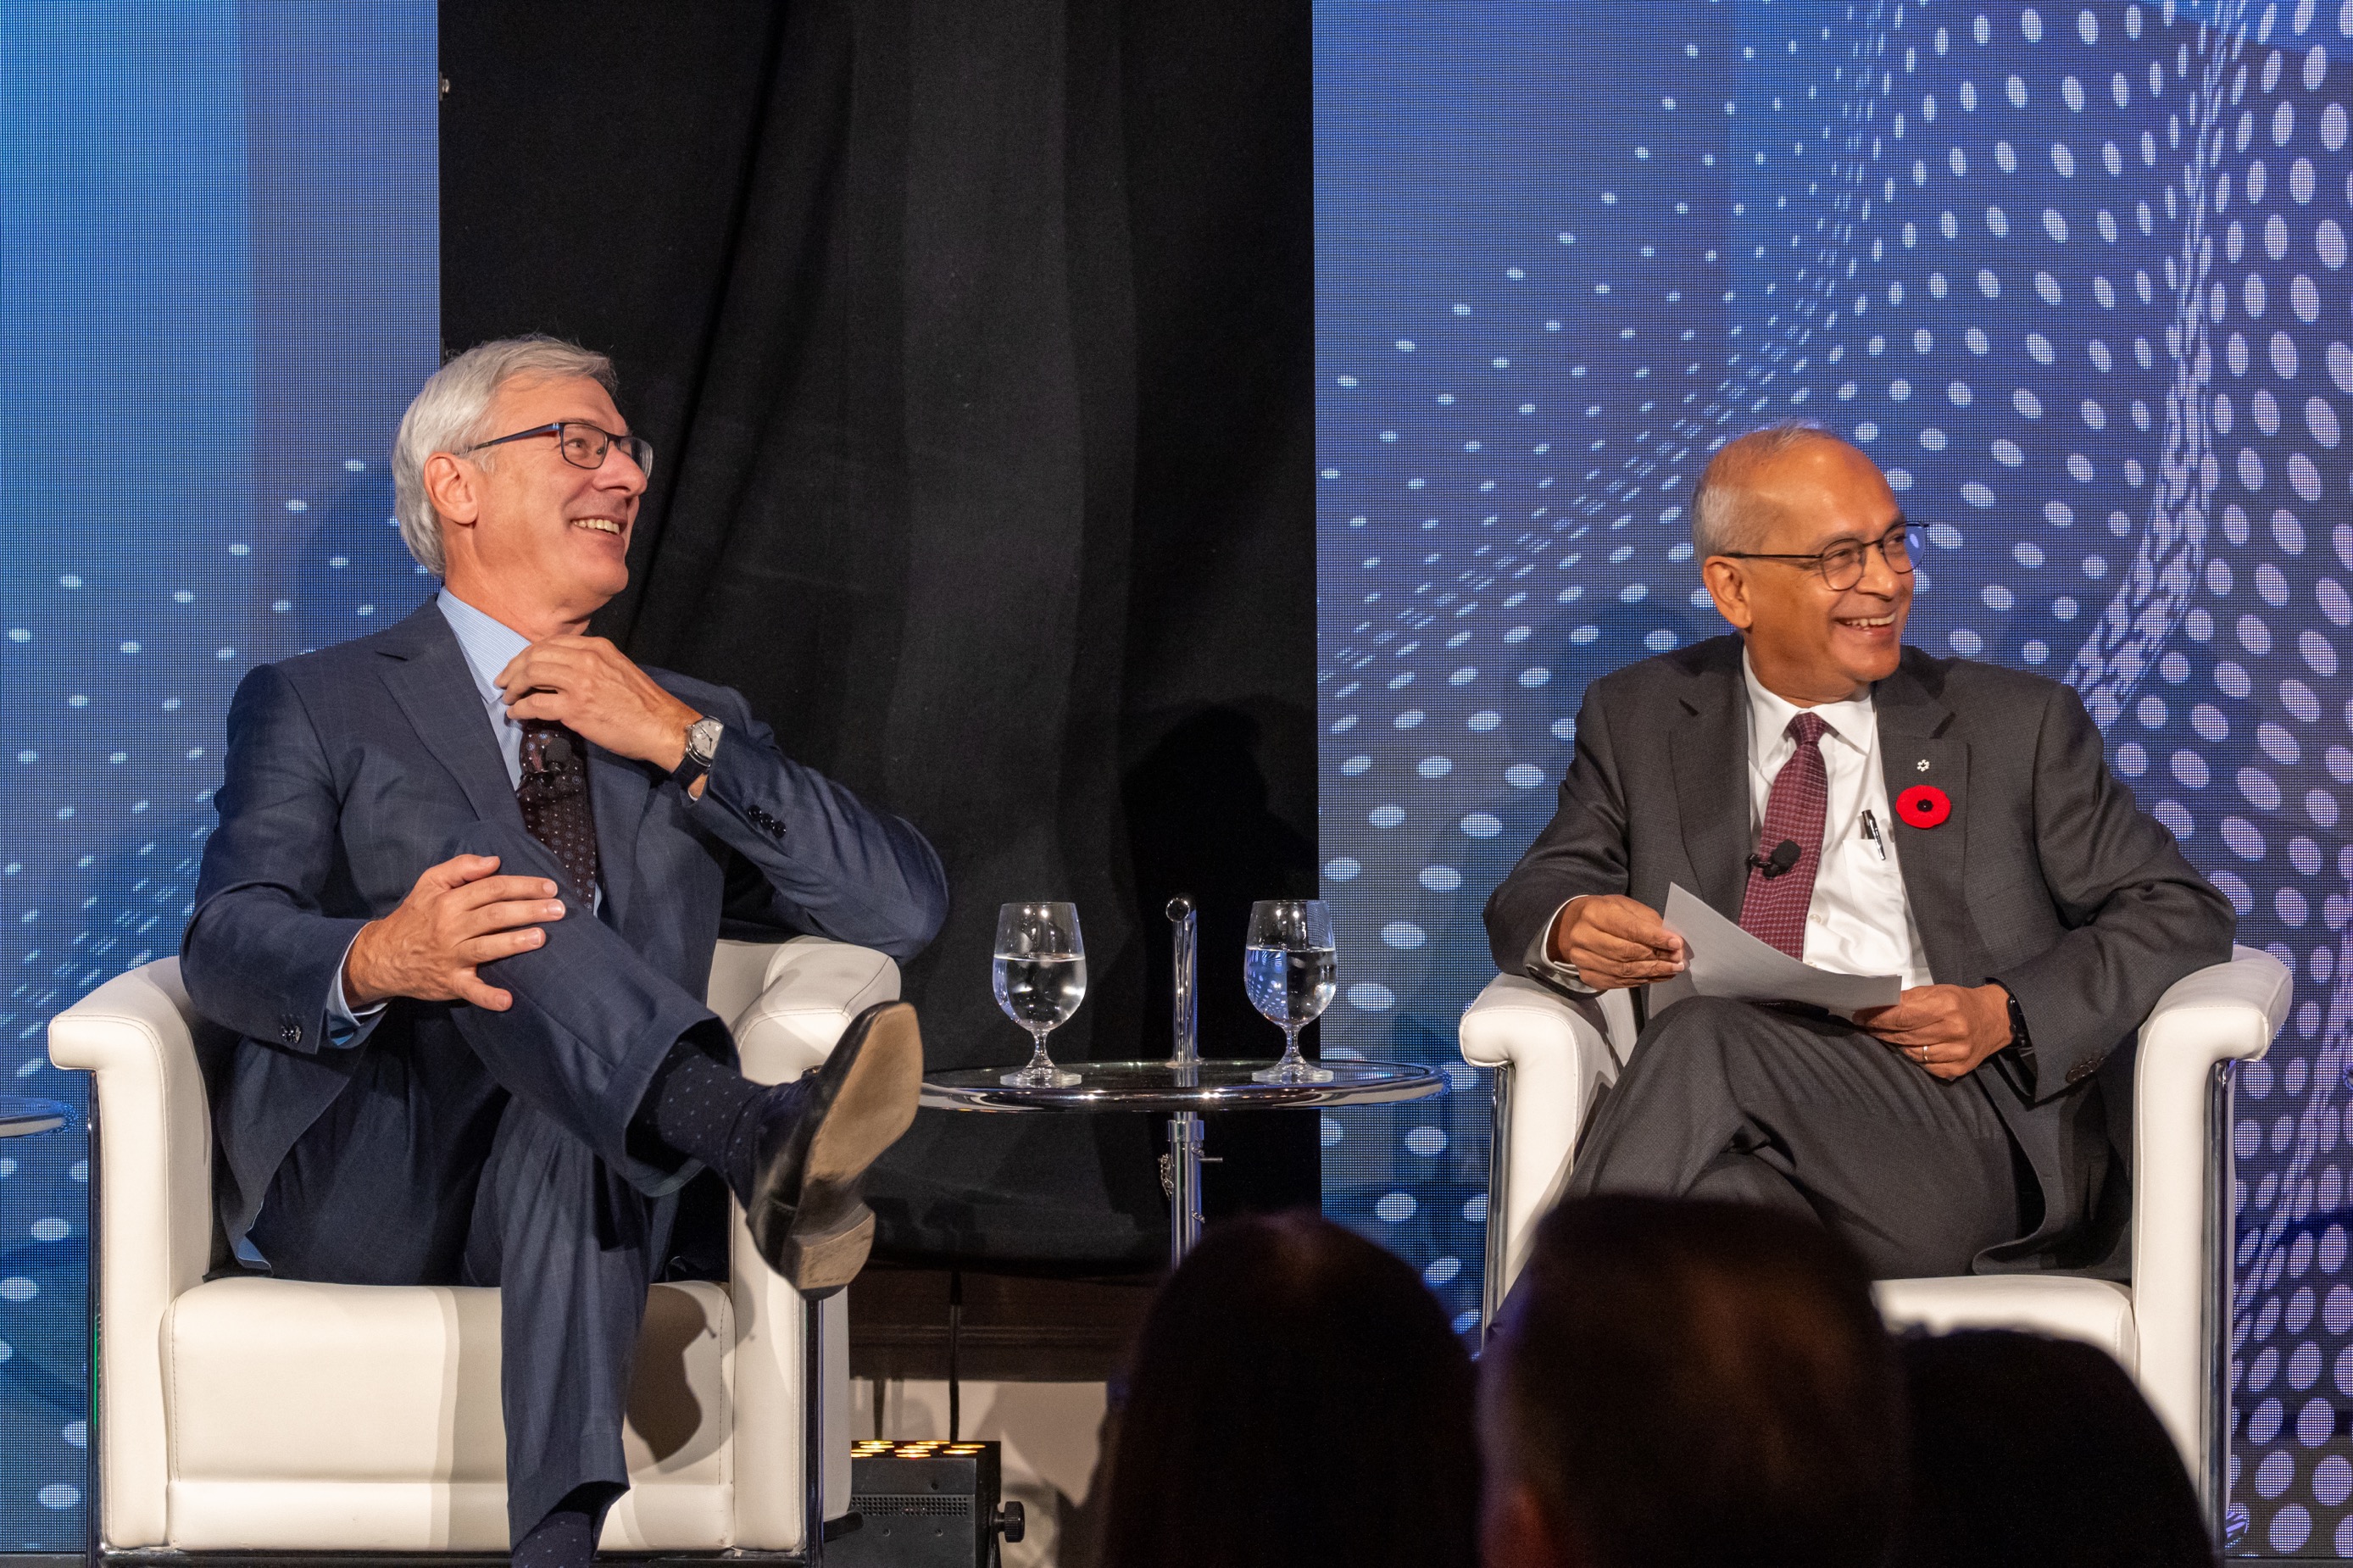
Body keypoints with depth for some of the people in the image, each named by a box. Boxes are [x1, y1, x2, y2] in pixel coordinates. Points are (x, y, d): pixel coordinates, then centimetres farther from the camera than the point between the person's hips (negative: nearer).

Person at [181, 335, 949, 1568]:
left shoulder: (695, 724, 25)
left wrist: (683, 742, 0)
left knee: (564, 1120, -37)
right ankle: (757, 1141, -54)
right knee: (477, 873, -29)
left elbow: (906, 908, 10)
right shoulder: (316, 707, 15)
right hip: (347, 1183, -2)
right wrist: (378, 962, -28)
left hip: (574, 1176, 2)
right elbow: (227, 946, -3)